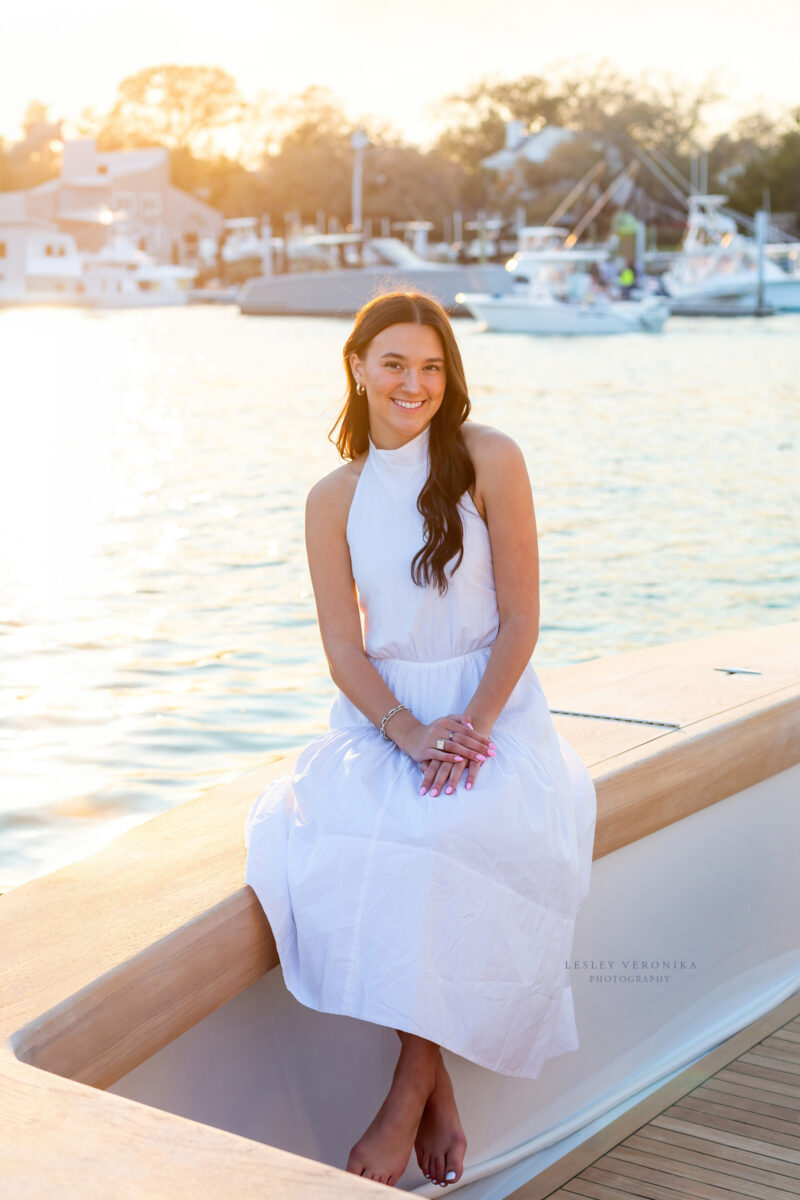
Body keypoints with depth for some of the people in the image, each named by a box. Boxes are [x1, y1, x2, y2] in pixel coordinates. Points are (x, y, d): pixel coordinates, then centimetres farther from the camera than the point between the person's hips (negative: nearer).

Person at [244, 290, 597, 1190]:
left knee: (464, 834, -35)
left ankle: (408, 1094, -21)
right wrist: (410, 733, -17)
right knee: (322, 837, -28)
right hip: (380, 714, 3)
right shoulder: (334, 498, 5)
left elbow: (520, 619, -4)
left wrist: (473, 726, -18)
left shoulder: (489, 460, -3)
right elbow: (342, 645, 0)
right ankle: (439, 1092, -18)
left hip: (489, 704, -2)